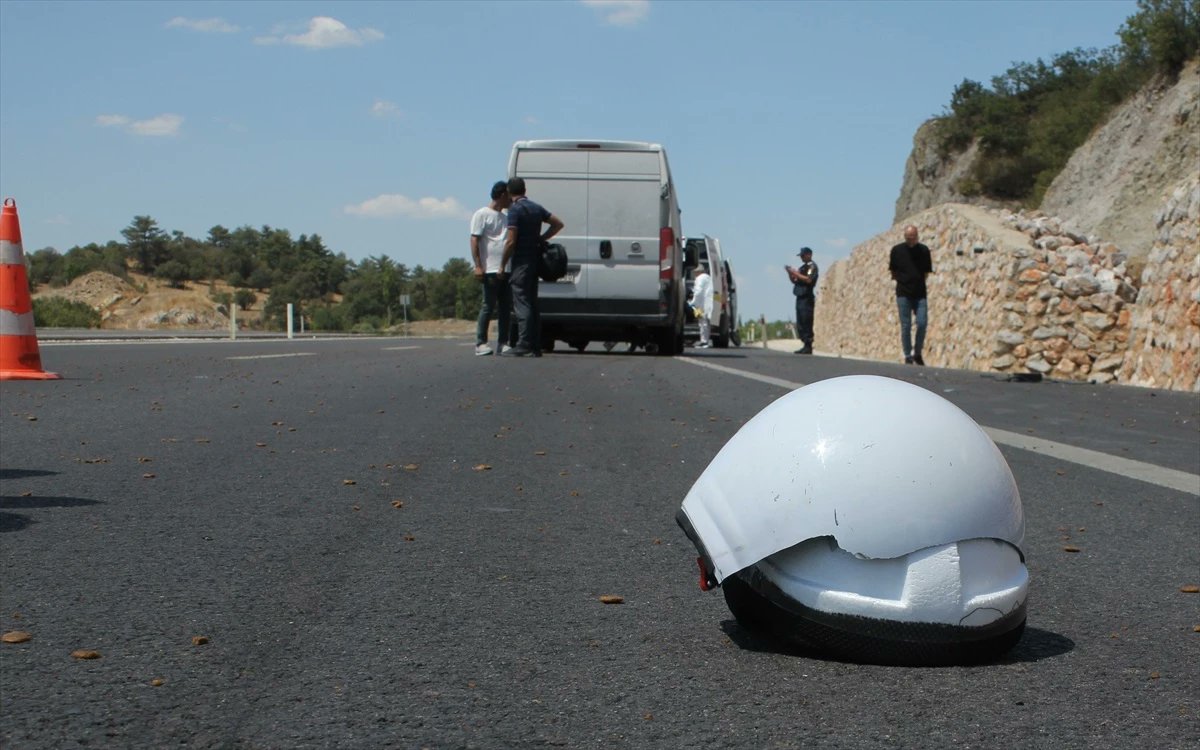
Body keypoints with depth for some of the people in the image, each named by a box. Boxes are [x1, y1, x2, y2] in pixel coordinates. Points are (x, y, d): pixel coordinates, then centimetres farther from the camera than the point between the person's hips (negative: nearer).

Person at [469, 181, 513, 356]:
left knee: (505, 308, 5)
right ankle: (481, 343, -1)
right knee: (488, 307, -6)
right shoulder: (482, 214, -1)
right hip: (491, 269, -7)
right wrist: (478, 266, -16)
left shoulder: (505, 217, 21)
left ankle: (502, 343, 9)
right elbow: (474, 241, -7)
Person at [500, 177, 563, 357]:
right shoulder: (536, 208, 12)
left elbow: (511, 241, -16)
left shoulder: (515, 209, -11)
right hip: (535, 260, 8)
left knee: (522, 304, -9)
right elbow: (558, 223, 18)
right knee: (532, 304, 11)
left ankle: (524, 346, -12)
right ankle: (535, 346, 11)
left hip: (521, 262, -7)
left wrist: (502, 265, -8)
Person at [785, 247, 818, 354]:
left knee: (806, 324, -11)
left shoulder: (812, 266, -6)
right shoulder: (802, 267, 21)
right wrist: (790, 273, 5)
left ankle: (808, 347, -11)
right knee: (800, 325, 7)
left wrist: (796, 273, -17)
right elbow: (794, 281, 22)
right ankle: (806, 346, 10)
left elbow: (808, 280, -20)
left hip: (807, 298, -9)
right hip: (800, 297, 9)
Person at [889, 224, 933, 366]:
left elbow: (926, 272, 10)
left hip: (920, 294, 1)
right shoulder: (897, 250, 1)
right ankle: (908, 357, 10)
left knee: (922, 323, -8)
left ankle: (918, 353, 11)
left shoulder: (923, 250, 3)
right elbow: (893, 272, 9)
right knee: (905, 326, 1)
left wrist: (918, 280, -2)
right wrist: (902, 279, -2)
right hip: (903, 294, 0)